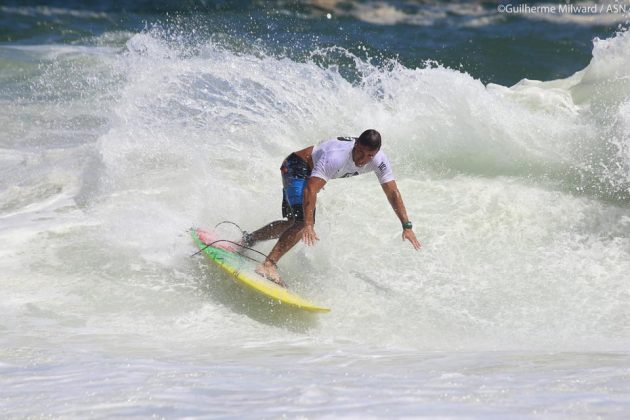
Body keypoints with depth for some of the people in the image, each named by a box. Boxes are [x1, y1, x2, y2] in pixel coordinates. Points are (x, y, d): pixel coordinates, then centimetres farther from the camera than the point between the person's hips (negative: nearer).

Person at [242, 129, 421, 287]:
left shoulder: (379, 161, -20)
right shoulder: (335, 157, -40)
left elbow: (393, 193, -13)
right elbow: (310, 190, -44)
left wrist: (407, 226, -18)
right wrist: (308, 225, -52)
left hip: (309, 173, 8)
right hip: (296, 167, -8)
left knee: (294, 223, 18)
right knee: (302, 221, -25)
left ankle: (248, 239, 33)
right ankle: (268, 265, -26)